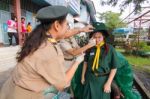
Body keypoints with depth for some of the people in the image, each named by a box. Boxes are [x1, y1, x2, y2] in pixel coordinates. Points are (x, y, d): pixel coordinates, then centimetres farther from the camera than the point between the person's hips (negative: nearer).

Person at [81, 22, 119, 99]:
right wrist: (83, 76, 10)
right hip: (90, 78, 3)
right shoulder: (90, 48, -7)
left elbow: (114, 68, -9)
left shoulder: (110, 49, -15)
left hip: (103, 79, -2)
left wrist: (108, 83, -9)